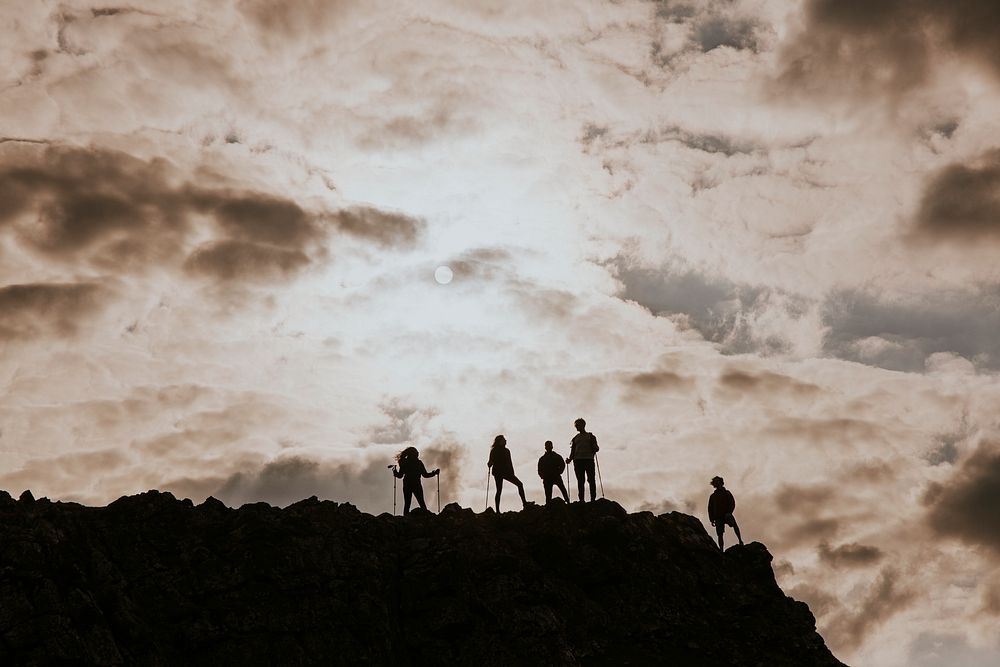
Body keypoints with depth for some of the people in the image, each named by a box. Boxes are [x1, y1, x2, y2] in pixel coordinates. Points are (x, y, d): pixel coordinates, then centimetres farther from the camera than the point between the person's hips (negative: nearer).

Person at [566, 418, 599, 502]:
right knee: (580, 481, -4)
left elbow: (596, 448, 8)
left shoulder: (590, 436, 13)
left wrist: (595, 449, -16)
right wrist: (570, 459, 2)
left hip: (589, 459, -3)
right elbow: (573, 451, 19)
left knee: (591, 479, -10)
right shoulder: (575, 438, 22)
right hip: (578, 460, 3)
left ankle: (593, 499, -12)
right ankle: (581, 500, -6)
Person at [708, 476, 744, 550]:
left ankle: (740, 541, -28)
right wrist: (712, 519, 6)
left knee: (734, 524, -29)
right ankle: (721, 550, -5)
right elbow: (710, 509, 18)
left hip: (726, 514, -2)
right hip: (718, 517, 2)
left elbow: (732, 503, 2)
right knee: (720, 534, -5)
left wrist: (729, 512, -15)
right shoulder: (712, 496, 19)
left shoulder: (727, 493, 13)